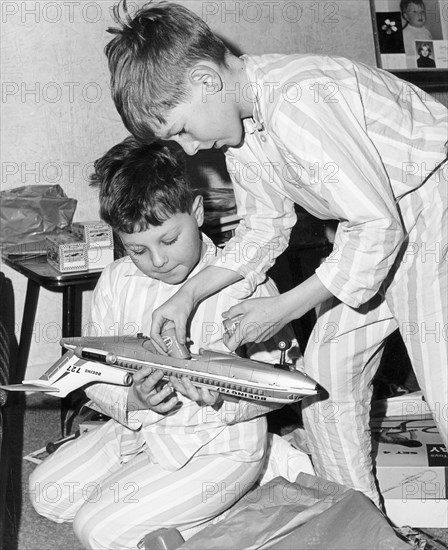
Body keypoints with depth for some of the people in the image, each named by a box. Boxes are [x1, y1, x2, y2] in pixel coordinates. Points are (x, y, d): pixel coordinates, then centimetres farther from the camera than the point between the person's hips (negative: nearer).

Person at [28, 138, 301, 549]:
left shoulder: (245, 282, -17)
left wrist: (223, 402, -31)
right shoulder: (115, 282, -3)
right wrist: (132, 400, -24)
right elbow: (95, 376, -2)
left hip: (220, 447, -7)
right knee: (47, 491, 4)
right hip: (138, 429, 7)